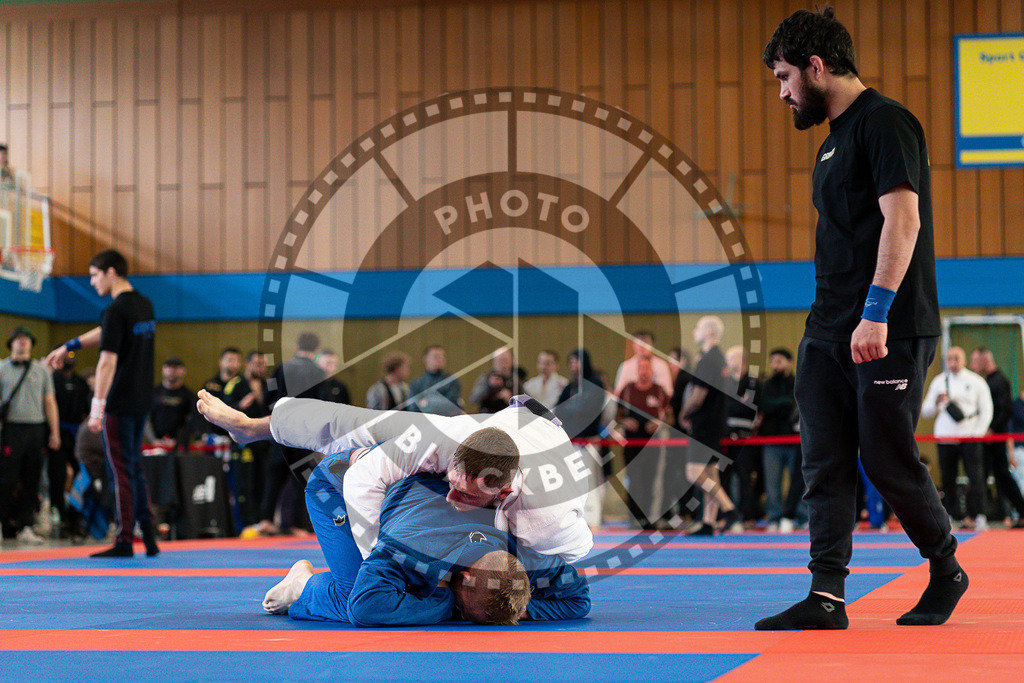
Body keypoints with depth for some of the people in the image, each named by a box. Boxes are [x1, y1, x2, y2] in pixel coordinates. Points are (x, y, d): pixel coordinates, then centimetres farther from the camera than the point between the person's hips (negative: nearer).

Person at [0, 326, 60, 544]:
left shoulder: (41, 370, 14)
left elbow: (50, 403, 15)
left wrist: (55, 432, 9)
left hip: (36, 429, 3)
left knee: (32, 481, 2)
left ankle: (25, 526, 7)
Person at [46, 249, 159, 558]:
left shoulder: (116, 310, -15)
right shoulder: (145, 306, 11)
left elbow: (107, 361, -19)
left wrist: (96, 408, -17)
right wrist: (68, 347, 32)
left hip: (119, 404, -8)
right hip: (142, 401, 8)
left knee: (123, 472, -2)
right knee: (135, 468, 16)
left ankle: (124, 541, 3)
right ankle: (148, 536, 15)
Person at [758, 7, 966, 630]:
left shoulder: (884, 121, -10)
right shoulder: (835, 139, 19)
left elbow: (902, 218, -18)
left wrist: (876, 314, -23)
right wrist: (837, 321, 16)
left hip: (889, 332, -9)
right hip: (828, 333, 9)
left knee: (889, 462, -2)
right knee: (825, 465, 3)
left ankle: (948, 571, 19)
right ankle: (827, 596, 4)